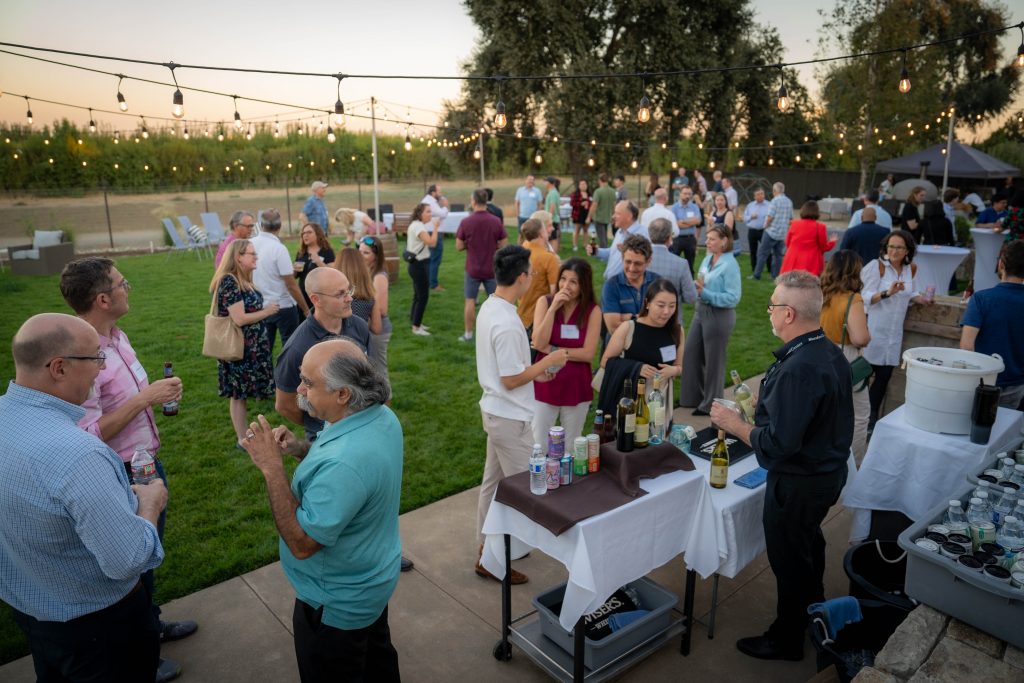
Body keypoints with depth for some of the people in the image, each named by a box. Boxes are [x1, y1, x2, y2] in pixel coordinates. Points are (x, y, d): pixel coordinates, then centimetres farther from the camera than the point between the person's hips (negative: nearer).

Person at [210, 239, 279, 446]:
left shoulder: (245, 280, 9)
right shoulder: (229, 282, -19)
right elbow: (239, 318, -23)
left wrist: (266, 309, 6)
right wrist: (267, 311, -13)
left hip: (253, 348, 9)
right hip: (239, 349, -9)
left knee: (243, 393, 15)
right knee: (238, 394, 3)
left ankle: (246, 435, 24)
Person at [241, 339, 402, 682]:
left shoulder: (345, 463, -41)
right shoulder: (380, 417, -11)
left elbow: (302, 543, -31)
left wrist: (272, 467, -30)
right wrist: (300, 449, -9)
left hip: (338, 602, -8)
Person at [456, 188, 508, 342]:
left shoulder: (465, 222, -11)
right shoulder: (496, 222, -9)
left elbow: (459, 246, -6)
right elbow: (503, 245, -4)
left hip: (473, 269, -1)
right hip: (492, 269, 1)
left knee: (470, 301, 10)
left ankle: (468, 334, 16)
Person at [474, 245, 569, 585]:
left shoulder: (489, 307, 4)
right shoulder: (507, 324, -27)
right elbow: (511, 380, -22)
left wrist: (533, 371, 12)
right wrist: (548, 362, -12)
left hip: (494, 410, 10)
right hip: (511, 417, -10)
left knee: (493, 480, 20)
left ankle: (486, 545, 36)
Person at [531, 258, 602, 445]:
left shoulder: (592, 311, -7)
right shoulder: (545, 302, -5)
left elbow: (588, 354, -12)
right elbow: (538, 343, -16)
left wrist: (551, 350, -14)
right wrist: (553, 308, -21)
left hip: (576, 387, 0)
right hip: (545, 384, 0)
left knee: (571, 447, 16)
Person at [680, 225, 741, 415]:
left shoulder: (730, 265, -17)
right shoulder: (708, 259, 5)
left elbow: (733, 298, -22)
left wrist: (705, 294, -24)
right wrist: (697, 289, -7)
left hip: (719, 316, -7)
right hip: (701, 311, 8)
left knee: (713, 360, 7)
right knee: (692, 354, 14)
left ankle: (710, 404, 23)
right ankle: (692, 396, 31)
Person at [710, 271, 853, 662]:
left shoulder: (797, 369, -32)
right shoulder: (830, 353, -1)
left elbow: (779, 444, -32)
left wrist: (735, 424, -20)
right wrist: (768, 406, 10)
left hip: (799, 483, -9)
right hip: (828, 470, 9)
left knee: (789, 560, 10)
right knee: (809, 544, 29)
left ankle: (786, 640, 31)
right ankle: (814, 612, 51)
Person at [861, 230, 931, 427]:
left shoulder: (911, 269, 8)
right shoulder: (876, 266, -10)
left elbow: (909, 294, 21)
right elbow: (866, 297, -15)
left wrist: (921, 299, 1)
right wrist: (887, 293, -30)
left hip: (894, 332, 6)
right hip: (874, 330, -5)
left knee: (884, 376, 10)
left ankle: (872, 418, 23)